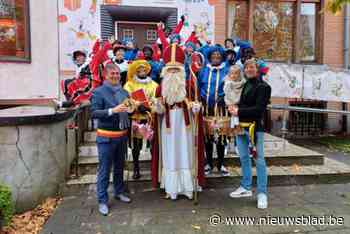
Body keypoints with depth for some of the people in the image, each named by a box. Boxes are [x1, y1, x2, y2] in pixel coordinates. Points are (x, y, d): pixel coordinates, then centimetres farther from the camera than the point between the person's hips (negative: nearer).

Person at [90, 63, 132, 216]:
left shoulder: (124, 92, 9)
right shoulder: (98, 92, -7)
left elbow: (129, 109, 19)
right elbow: (94, 113, -17)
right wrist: (112, 110, -27)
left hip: (122, 135, 6)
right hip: (106, 137, -5)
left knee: (119, 167, 18)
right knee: (104, 170, 2)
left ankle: (119, 192, 35)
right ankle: (102, 201, 14)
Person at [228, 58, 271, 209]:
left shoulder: (263, 87, -7)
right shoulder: (245, 85, 13)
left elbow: (259, 109, -17)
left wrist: (239, 112, -18)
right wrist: (234, 109, 0)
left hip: (255, 127, -7)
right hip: (241, 126, 7)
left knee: (259, 160, 0)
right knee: (244, 158, 15)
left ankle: (262, 193, 10)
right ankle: (246, 187, 29)